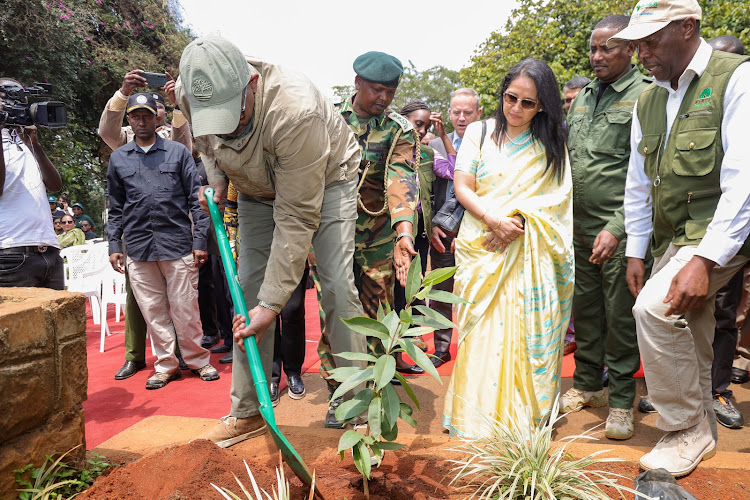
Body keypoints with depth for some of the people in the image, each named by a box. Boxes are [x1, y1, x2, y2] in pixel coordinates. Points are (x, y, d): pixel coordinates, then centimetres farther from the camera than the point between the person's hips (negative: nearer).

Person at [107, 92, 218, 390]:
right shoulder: (118, 158, 13)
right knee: (153, 310, 7)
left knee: (185, 307, 1)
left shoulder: (178, 152, 5)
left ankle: (197, 360, 17)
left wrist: (200, 241, -4)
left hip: (178, 243, -2)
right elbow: (115, 208, 15)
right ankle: (166, 364, 19)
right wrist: (114, 245, 8)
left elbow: (195, 199, 3)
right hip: (138, 247, 3)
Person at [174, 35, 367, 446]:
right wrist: (216, 177, -11)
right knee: (248, 289, -1)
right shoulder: (189, 94, -23)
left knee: (337, 285, -17)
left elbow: (296, 216, -36)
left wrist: (272, 303, -33)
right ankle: (247, 412, 10)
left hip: (325, 179, -5)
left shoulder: (296, 109, -41)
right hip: (257, 187, 5)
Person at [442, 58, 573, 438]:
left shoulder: (551, 145, 11)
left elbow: (557, 198, 2)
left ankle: (524, 414, 11)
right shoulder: (479, 133, 10)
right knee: (482, 333, -2)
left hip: (528, 255, 1)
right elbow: (462, 188, 2)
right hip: (481, 250, 0)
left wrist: (518, 223, -14)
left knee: (526, 331, -2)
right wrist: (495, 220, -15)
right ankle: (476, 418, 9)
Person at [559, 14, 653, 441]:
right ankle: (587, 384, 30)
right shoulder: (584, 96, 14)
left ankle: (622, 400, 16)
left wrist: (617, 227, -21)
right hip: (579, 226, 6)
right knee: (584, 308, 14)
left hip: (619, 228, -6)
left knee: (620, 315, 2)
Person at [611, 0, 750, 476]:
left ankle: (687, 430, -5)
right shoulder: (648, 101, 10)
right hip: (671, 236, 7)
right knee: (689, 340, 12)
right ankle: (702, 429, 33)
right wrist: (636, 251, 10)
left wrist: (706, 259, -27)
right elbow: (638, 183, 15)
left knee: (655, 307, -24)